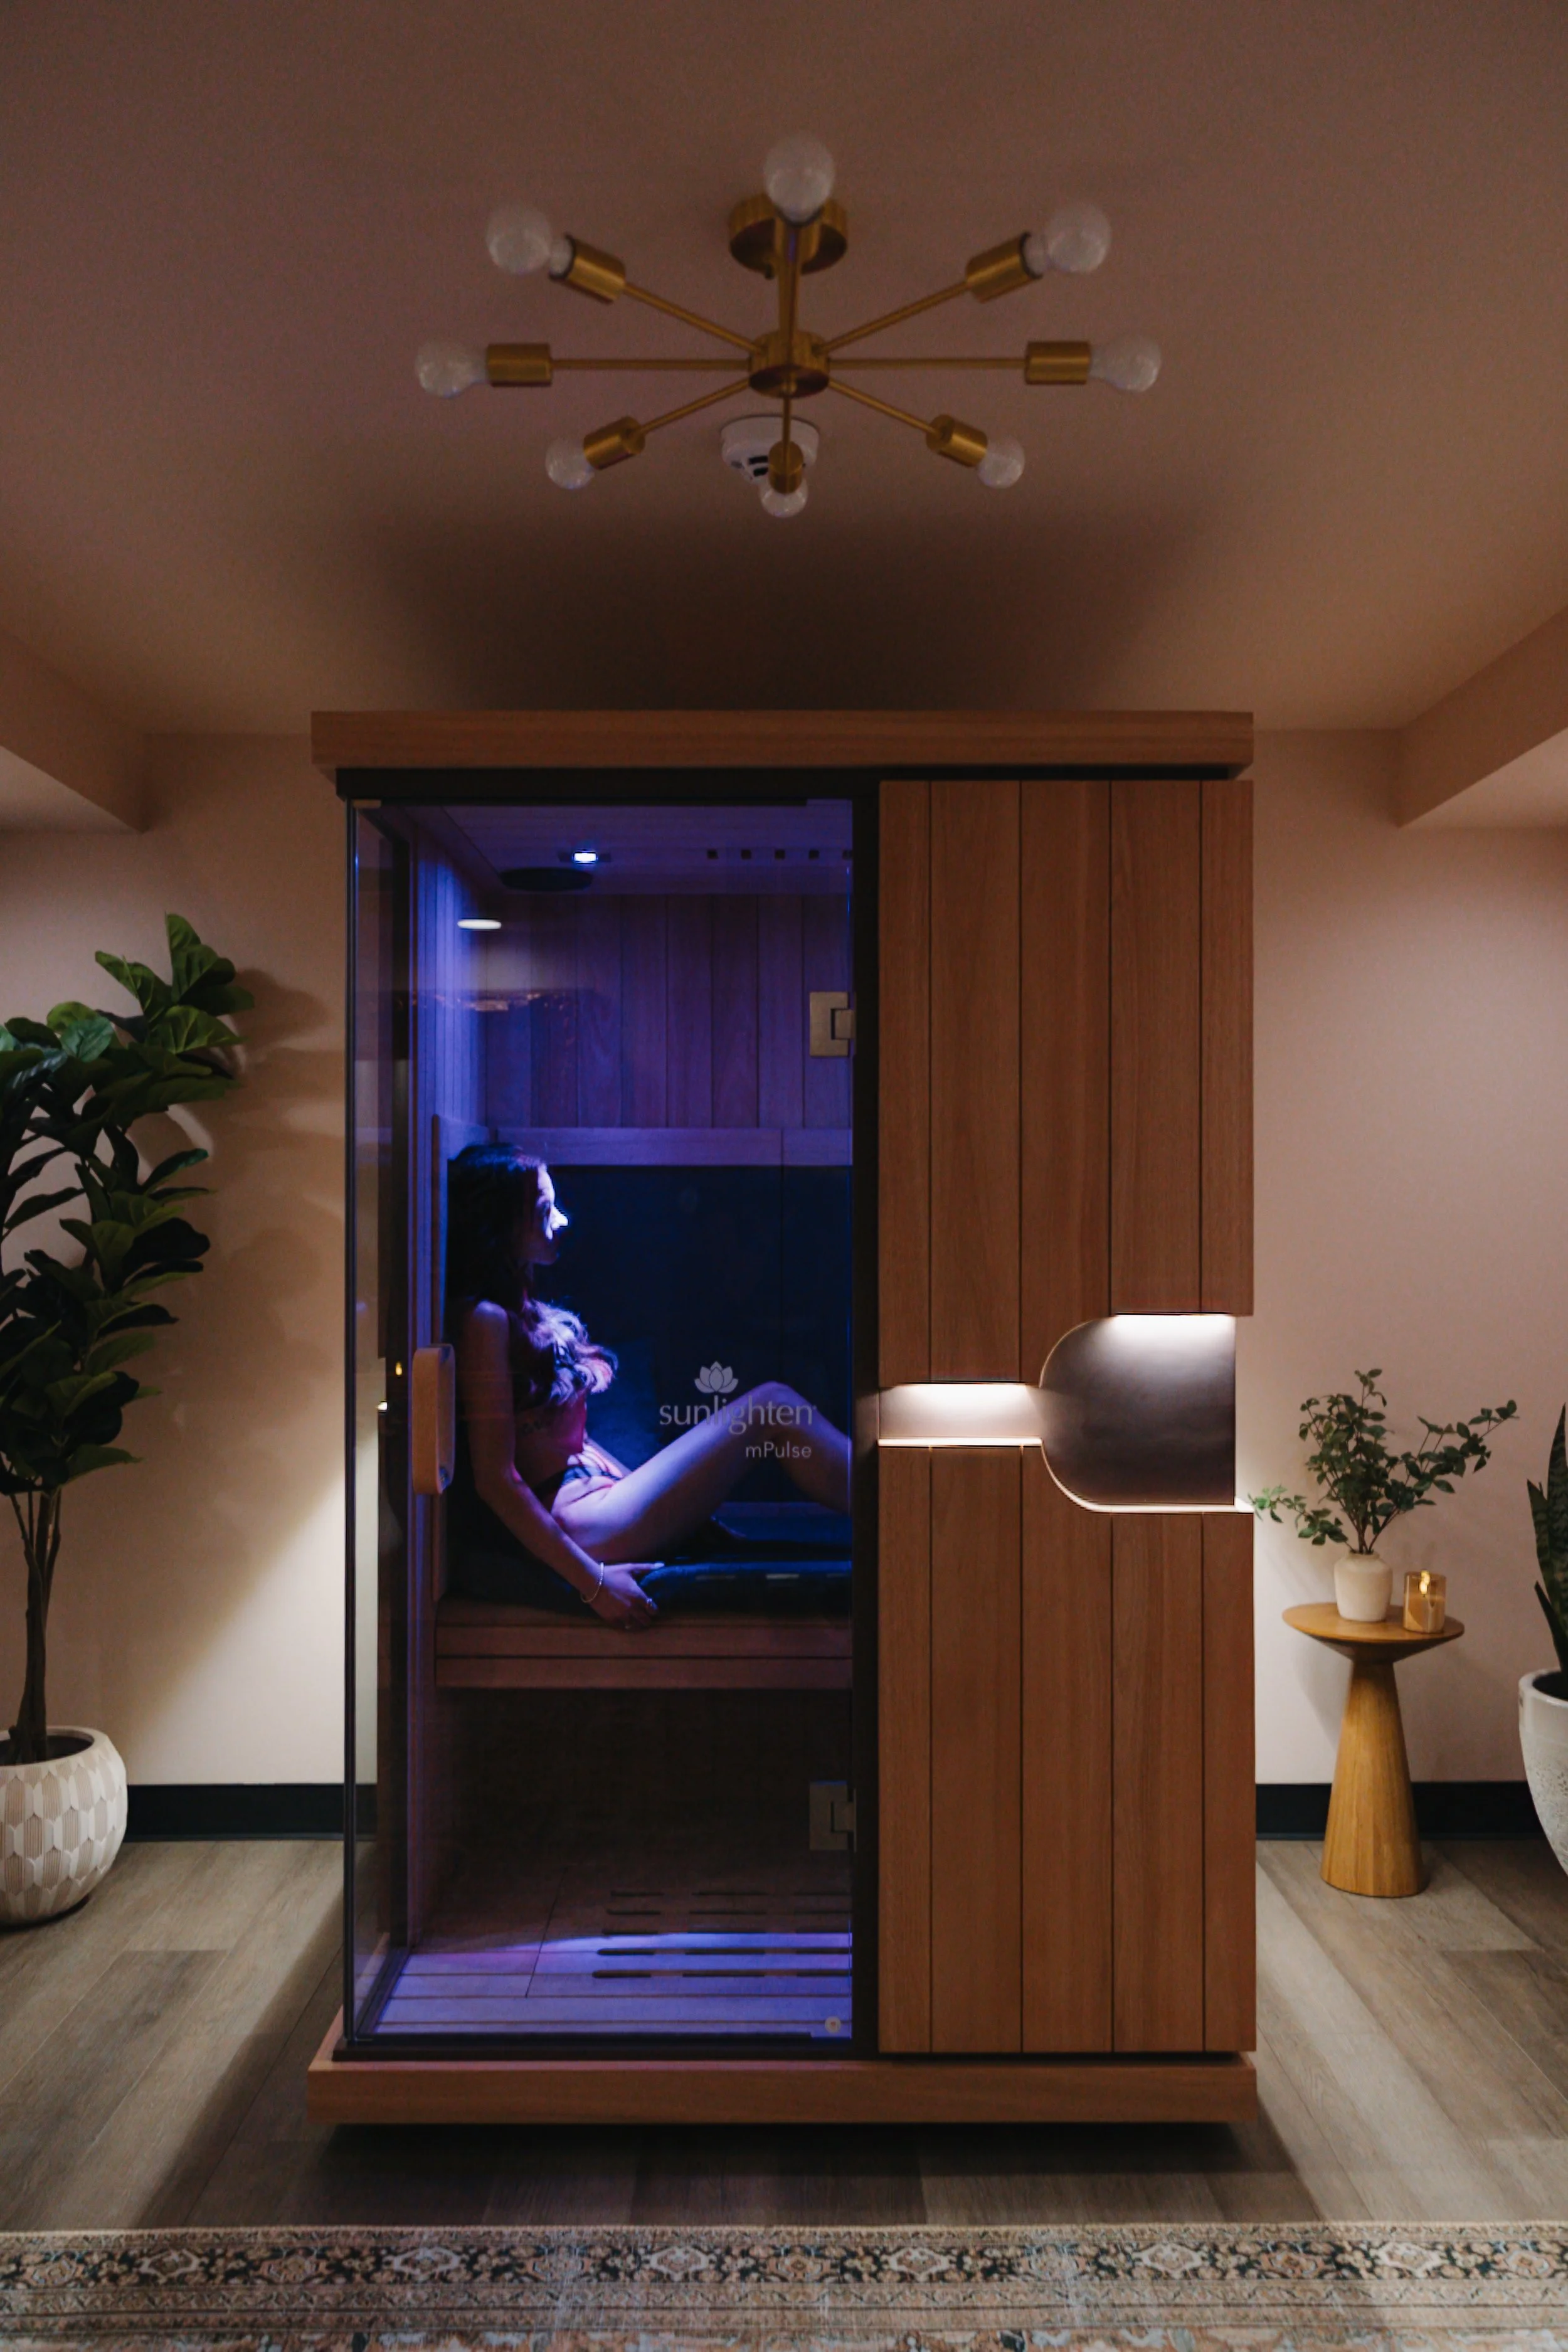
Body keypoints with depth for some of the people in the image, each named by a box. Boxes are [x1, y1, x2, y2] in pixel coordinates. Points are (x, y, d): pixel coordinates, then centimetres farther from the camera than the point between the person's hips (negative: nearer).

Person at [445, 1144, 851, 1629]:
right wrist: (593, 1582, -21)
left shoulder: (528, 1314, 16)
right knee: (773, 1407, -11)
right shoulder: (485, 1320, -13)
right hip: (578, 1527, -9)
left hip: (597, 1499, 9)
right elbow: (496, 1480, -19)